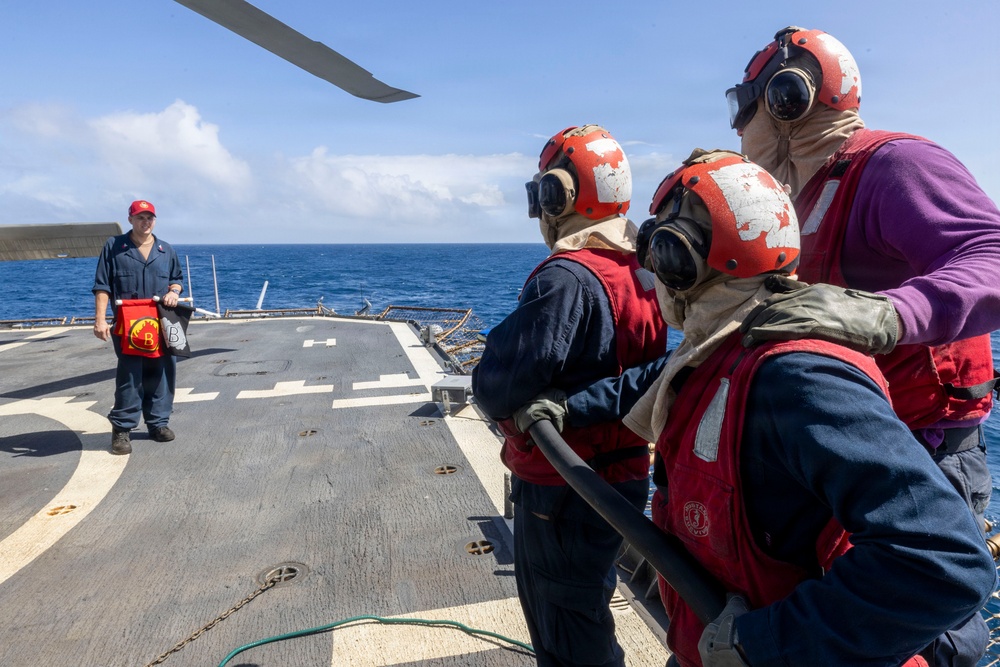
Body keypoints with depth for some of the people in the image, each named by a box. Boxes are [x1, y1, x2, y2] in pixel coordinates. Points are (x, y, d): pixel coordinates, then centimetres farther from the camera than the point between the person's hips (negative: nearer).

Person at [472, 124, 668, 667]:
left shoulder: (566, 280, -24)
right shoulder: (639, 272, 2)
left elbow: (498, 388, -24)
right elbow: (653, 373, -7)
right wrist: (575, 405, -15)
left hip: (561, 491, -8)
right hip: (623, 475, 8)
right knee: (587, 611, 29)